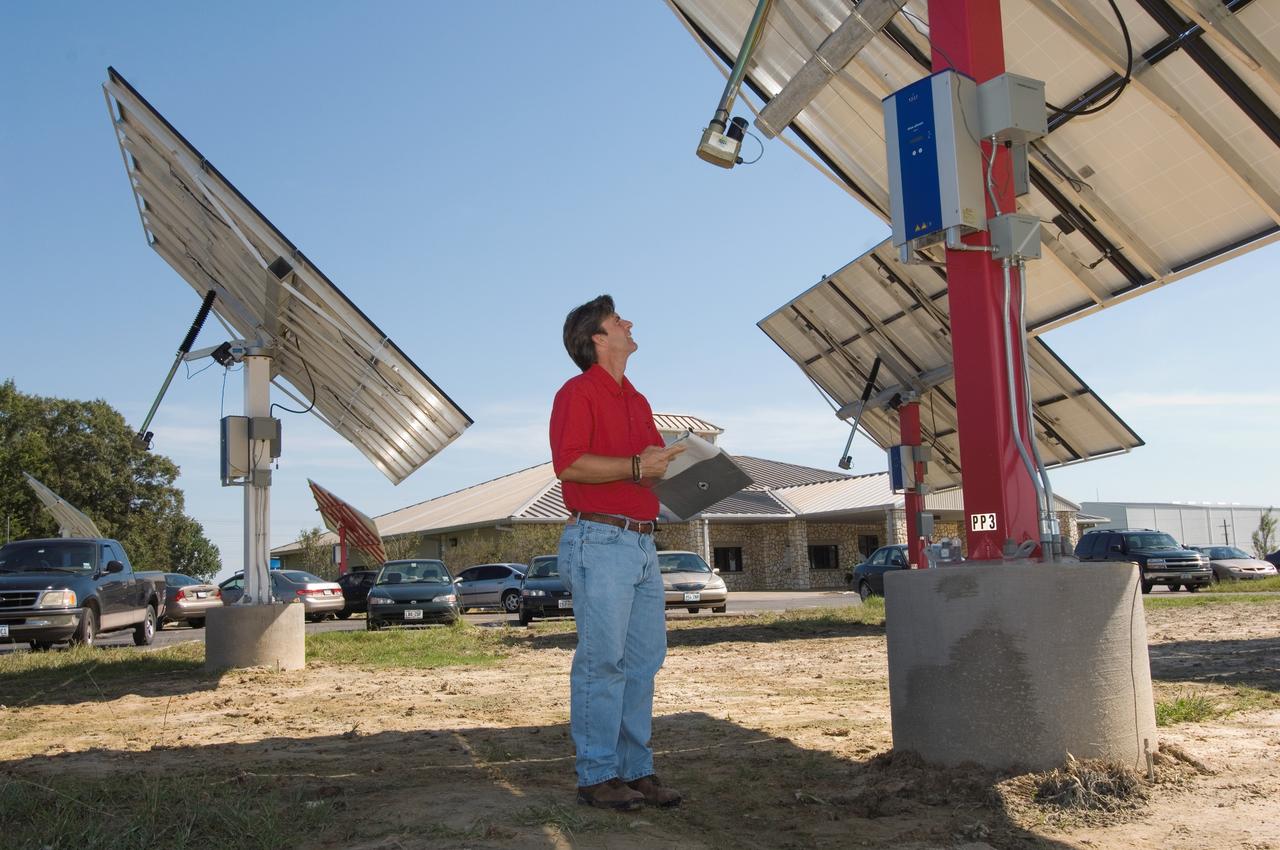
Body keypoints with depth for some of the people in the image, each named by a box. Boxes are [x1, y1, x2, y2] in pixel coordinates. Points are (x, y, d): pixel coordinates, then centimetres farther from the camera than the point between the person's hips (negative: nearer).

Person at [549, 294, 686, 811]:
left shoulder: (637, 401, 22)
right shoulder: (577, 392, -3)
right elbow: (568, 462, -16)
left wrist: (673, 465, 6)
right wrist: (637, 466, -17)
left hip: (642, 544, 8)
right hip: (599, 541, -8)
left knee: (643, 661, 9)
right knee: (602, 661, -6)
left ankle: (636, 770, 16)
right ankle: (597, 776, 2)